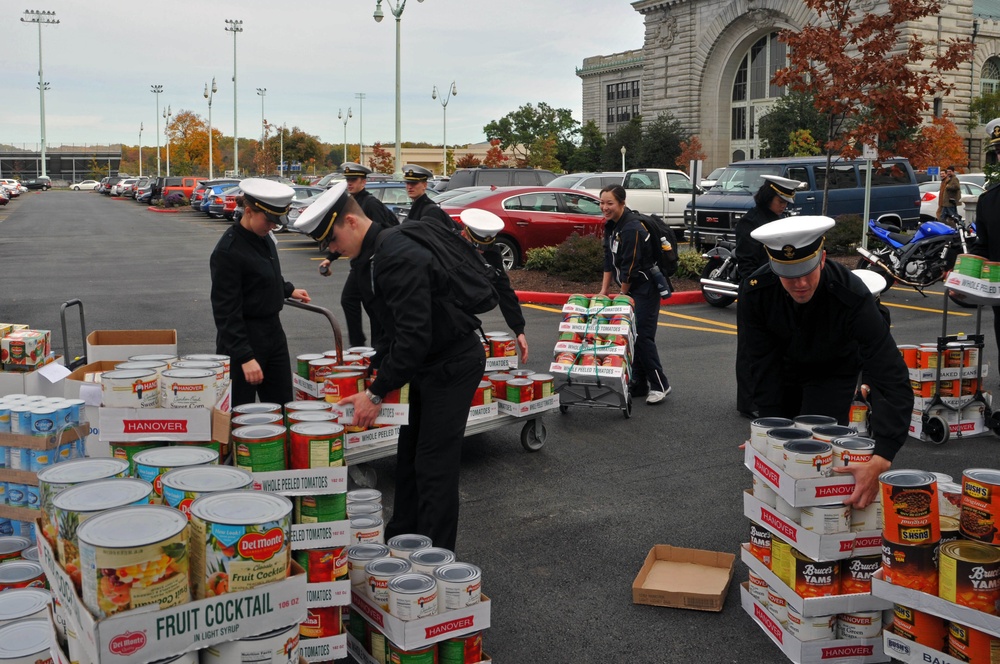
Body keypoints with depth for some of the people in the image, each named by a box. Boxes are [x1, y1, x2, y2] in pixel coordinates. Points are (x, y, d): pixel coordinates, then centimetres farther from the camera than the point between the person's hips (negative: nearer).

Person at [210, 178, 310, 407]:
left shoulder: (265, 237, 5)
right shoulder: (228, 251, -20)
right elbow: (226, 311, -21)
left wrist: (288, 290, 20)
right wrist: (245, 357, -23)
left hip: (274, 331, 8)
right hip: (243, 339, -8)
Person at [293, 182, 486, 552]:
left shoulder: (398, 258, -27)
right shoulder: (370, 256, 6)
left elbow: (415, 336, -32)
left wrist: (377, 393, -26)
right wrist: (378, 375, 4)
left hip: (454, 364, -10)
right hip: (429, 365, 10)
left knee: (433, 466, -6)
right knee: (409, 456, 17)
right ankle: (400, 540, 30)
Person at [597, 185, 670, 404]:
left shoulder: (631, 229, -23)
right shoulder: (611, 225, 5)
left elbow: (630, 267, -20)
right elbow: (609, 259, 11)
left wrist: (622, 296, -10)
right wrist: (604, 291, 8)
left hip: (645, 288, -9)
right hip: (629, 288, 9)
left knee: (642, 336, -10)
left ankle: (659, 385, 1)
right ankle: (639, 385, 16)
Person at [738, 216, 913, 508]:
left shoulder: (852, 296, -40)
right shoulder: (754, 292, -32)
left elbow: (892, 380, -44)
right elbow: (763, 373, -24)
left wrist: (881, 460, -55)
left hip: (834, 371, -2)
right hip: (784, 368, 2)